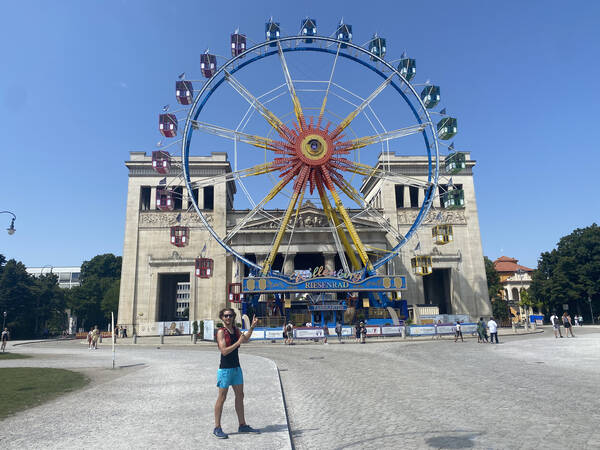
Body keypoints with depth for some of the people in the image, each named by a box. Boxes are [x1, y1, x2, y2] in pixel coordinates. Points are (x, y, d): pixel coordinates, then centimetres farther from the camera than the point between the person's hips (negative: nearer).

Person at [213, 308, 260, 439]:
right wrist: (238, 342, -21)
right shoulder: (221, 331, -13)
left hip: (236, 368, 8)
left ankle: (242, 425, 23)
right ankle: (217, 428, 12)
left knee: (240, 396, 12)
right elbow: (224, 351, -21)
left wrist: (252, 327, 16)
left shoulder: (236, 329, 8)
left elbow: (245, 339, 26)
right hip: (225, 368, -7)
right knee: (222, 398, 0)